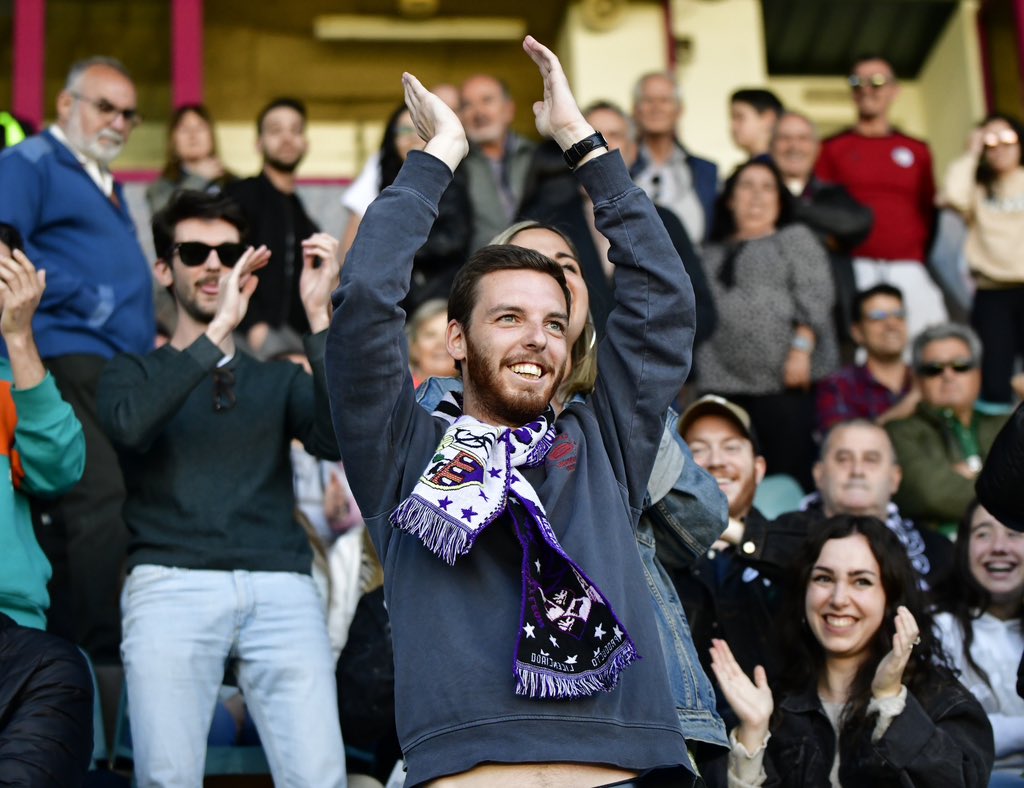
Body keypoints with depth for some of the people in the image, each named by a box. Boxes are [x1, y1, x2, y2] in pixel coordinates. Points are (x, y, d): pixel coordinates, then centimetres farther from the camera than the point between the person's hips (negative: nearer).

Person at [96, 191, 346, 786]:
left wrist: (319, 315, -6)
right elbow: (131, 426, -7)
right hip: (171, 581, -1)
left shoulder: (280, 381, 24)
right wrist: (219, 329, -12)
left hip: (280, 586, 2)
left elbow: (338, 438, 2)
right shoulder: (135, 373, 19)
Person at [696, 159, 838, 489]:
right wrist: (694, 375, 10)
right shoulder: (714, 254, 25)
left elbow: (815, 297, -3)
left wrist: (801, 349, -15)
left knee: (789, 473, -10)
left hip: (785, 379, -4)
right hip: (724, 384, 4)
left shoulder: (795, 239, 11)